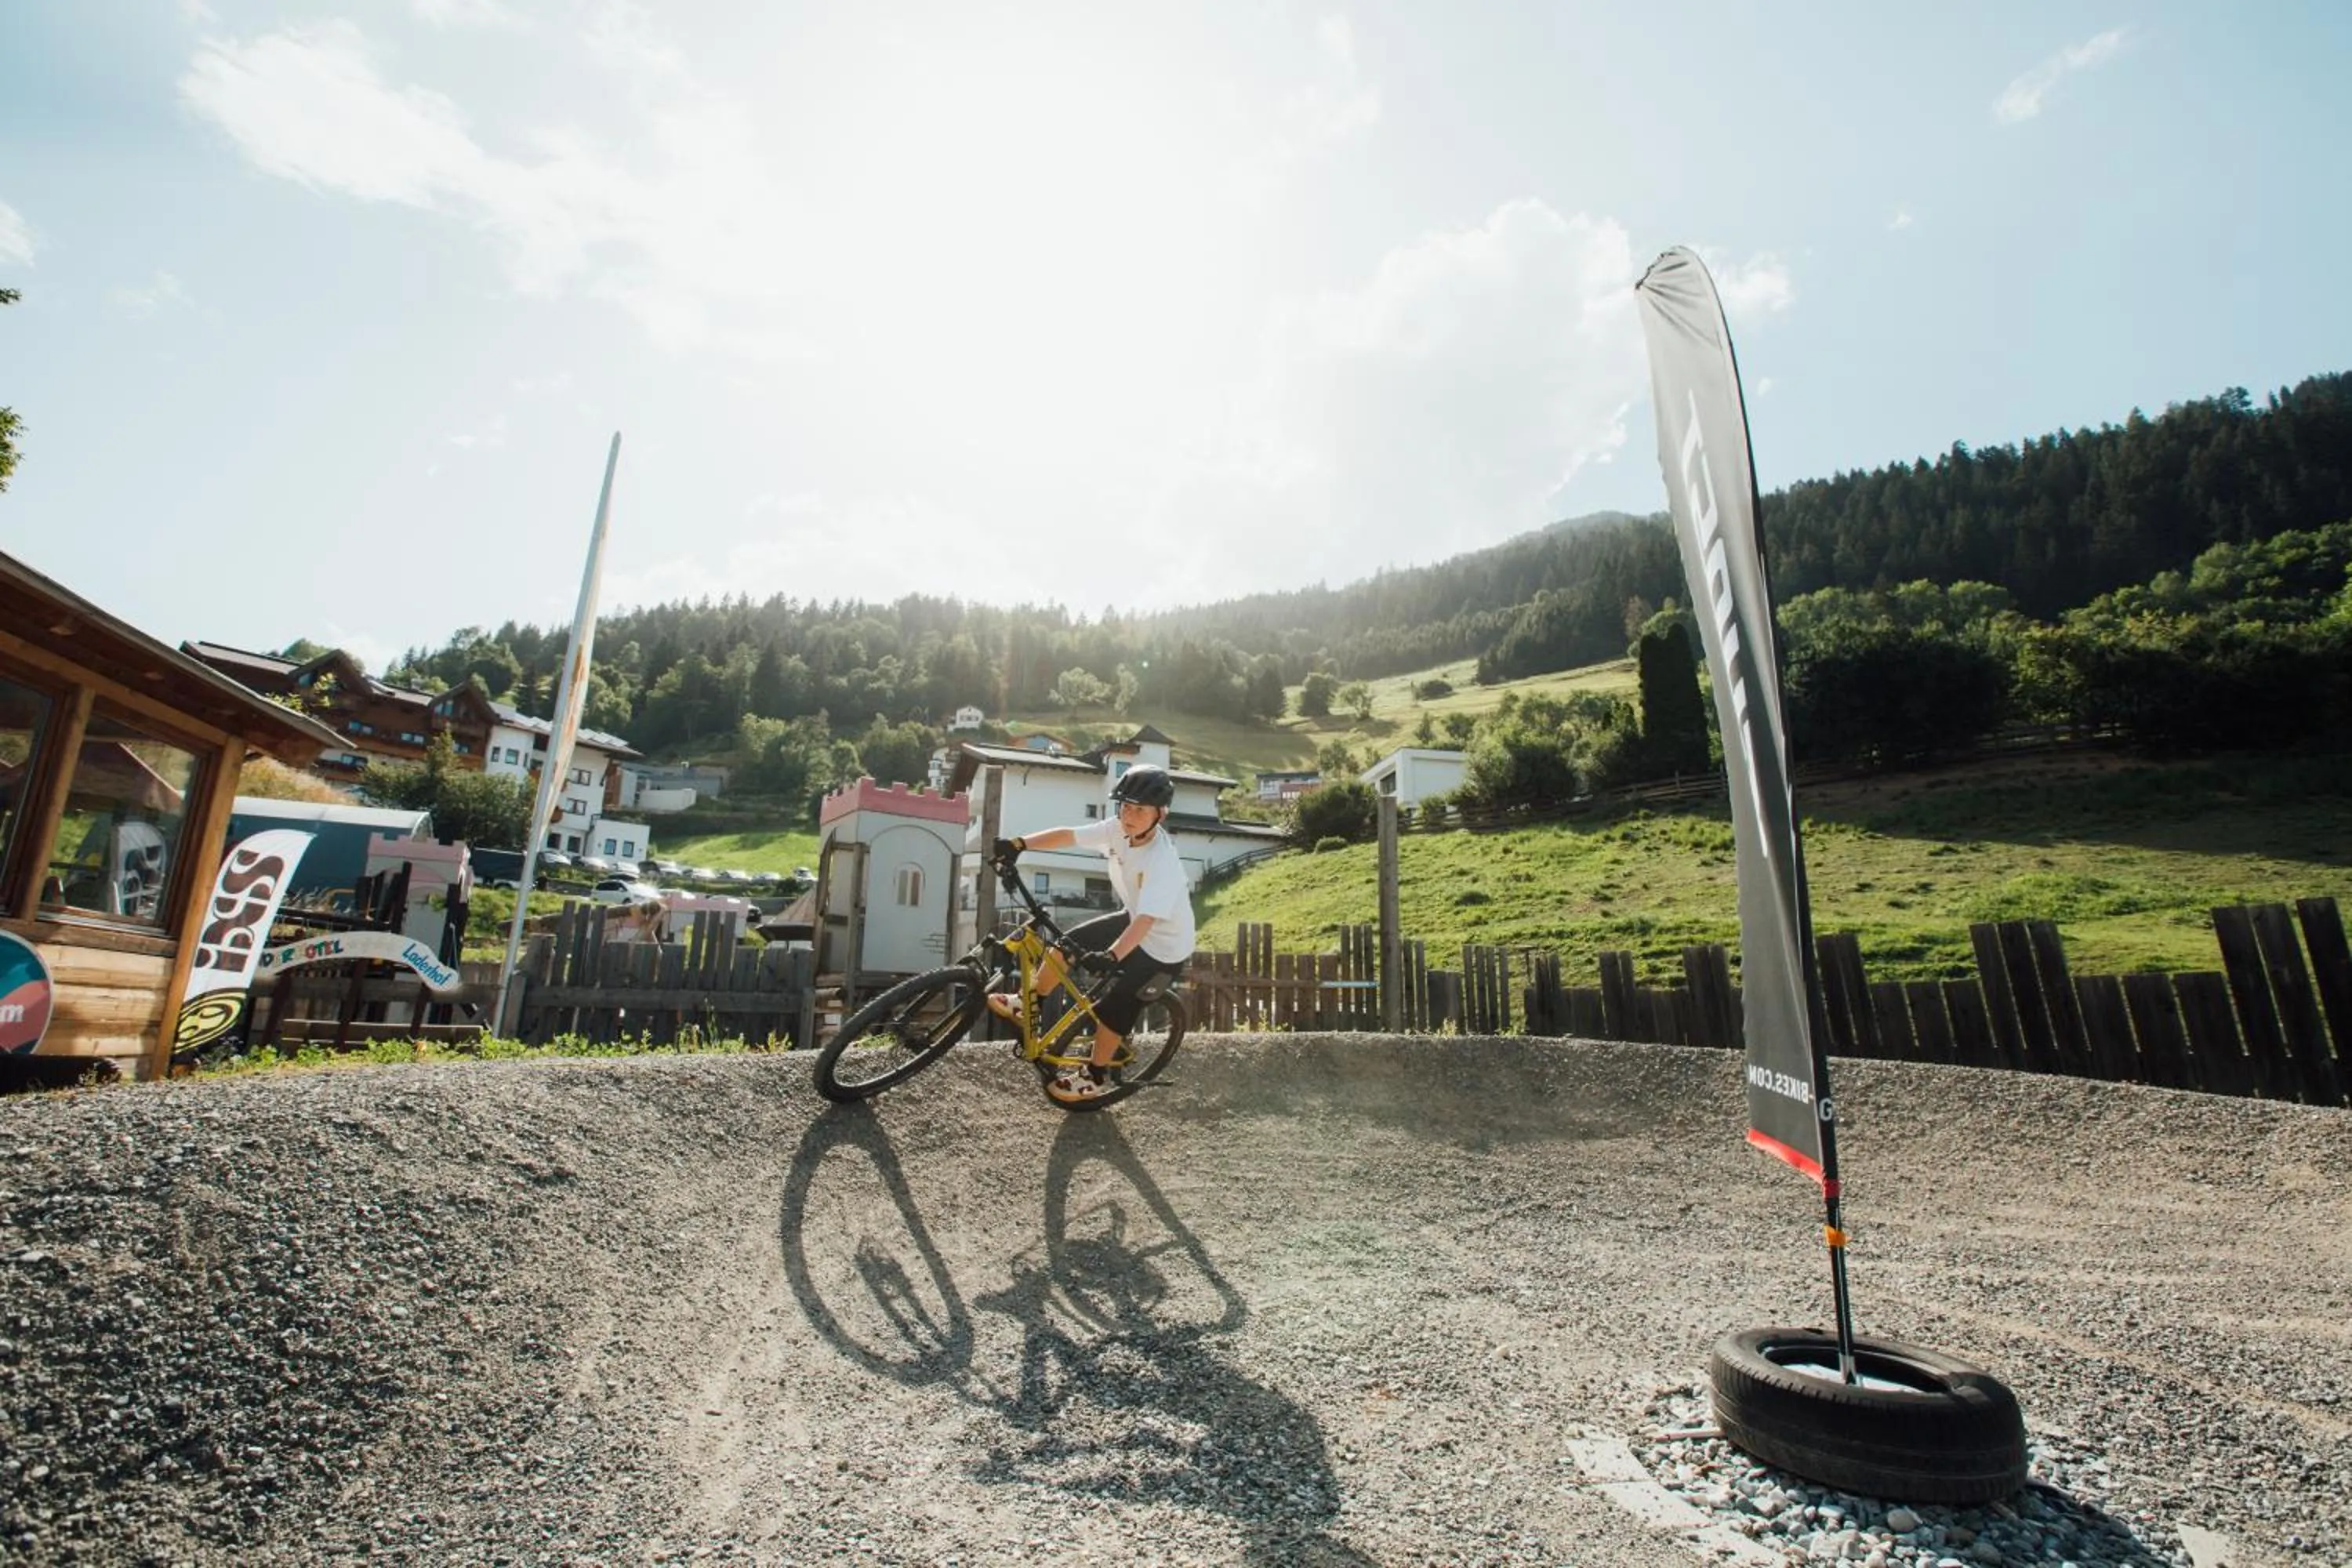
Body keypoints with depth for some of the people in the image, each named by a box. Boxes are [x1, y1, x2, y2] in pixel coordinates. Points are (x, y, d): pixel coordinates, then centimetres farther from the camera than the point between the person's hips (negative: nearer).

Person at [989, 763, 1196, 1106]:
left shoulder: (1162, 861, -36)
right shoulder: (1117, 829, -15)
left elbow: (1147, 919, -45)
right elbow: (1068, 835, -12)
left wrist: (1112, 956, -57)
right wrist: (1019, 844, -24)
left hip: (1163, 947, -8)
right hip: (1133, 921, 8)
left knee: (1112, 1008, -5)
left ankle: (1095, 1077, 20)